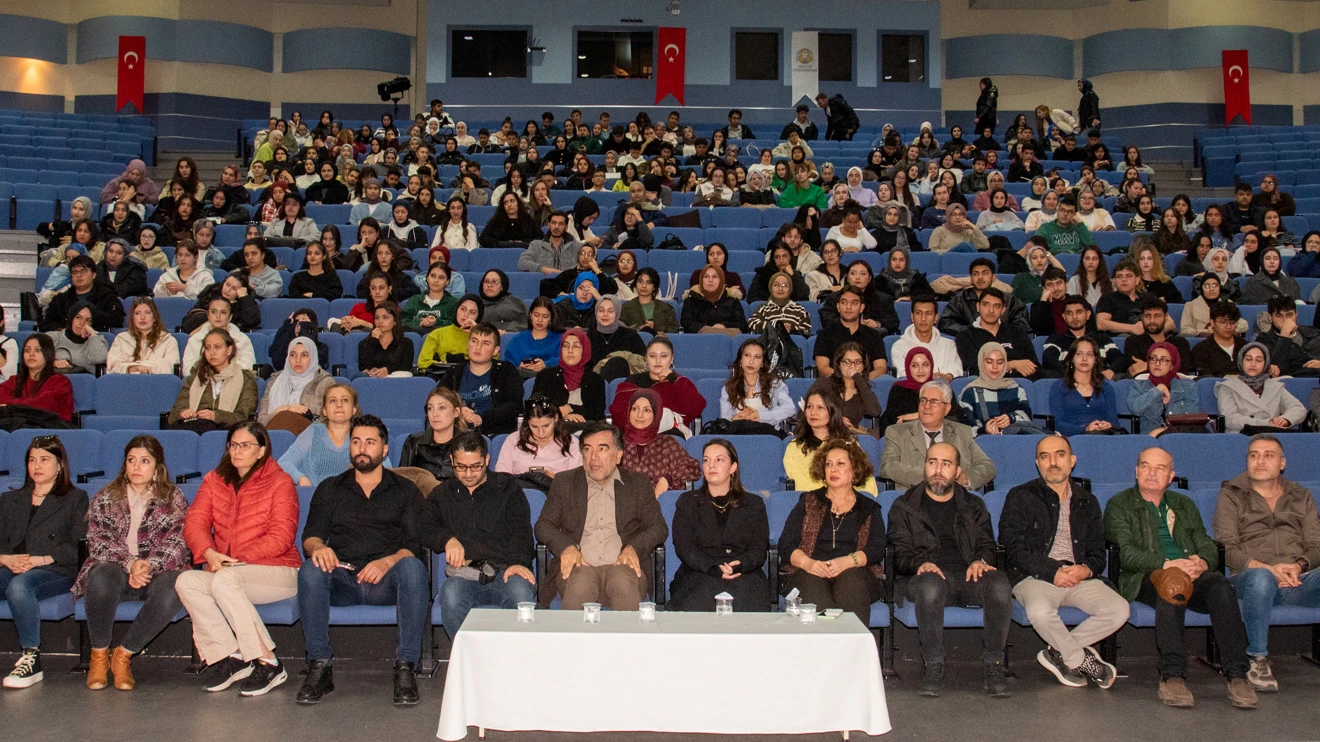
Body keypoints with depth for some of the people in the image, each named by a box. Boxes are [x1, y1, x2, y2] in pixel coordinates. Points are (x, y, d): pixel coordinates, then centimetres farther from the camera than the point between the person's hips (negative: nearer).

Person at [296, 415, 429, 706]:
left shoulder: (405, 490, 18)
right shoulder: (330, 489, 24)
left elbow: (416, 543, 5)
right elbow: (310, 534, 12)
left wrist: (388, 562, -16)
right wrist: (317, 547, -14)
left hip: (386, 583, -1)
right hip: (342, 581, 1)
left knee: (414, 568, -35)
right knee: (310, 570, -31)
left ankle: (405, 667, -31)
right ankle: (319, 666, -27)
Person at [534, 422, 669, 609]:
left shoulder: (638, 484, 18)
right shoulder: (565, 483, 19)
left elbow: (658, 527, 12)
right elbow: (543, 525, 12)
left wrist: (633, 548, -9)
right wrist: (567, 547, -10)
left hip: (620, 566, 0)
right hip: (579, 566, 0)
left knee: (624, 582, -36)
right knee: (580, 582, -36)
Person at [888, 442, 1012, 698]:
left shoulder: (973, 506, 25)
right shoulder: (904, 506, 17)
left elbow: (987, 544, 14)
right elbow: (900, 552, 6)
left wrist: (981, 561, -10)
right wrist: (921, 564, -17)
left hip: (968, 576, 2)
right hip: (928, 575, -2)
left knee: (999, 585, -32)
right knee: (930, 586, -39)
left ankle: (994, 667, -24)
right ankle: (934, 668, -29)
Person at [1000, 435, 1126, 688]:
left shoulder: (1087, 502, 19)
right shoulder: (1021, 497, 5)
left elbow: (1097, 553, 16)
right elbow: (1013, 548, -5)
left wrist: (1085, 569, -9)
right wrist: (1053, 572, -15)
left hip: (1079, 576, 4)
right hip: (1035, 577, -4)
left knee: (1119, 610, -22)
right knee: (1040, 612, -36)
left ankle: (1058, 652, -5)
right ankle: (1081, 659, -6)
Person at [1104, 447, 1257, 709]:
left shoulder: (1184, 505, 28)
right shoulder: (1119, 505, 12)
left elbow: (1207, 547, 17)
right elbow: (1126, 552, -4)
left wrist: (1202, 563, -9)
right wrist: (1167, 565, -20)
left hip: (1192, 575, 4)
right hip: (1147, 577, -4)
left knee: (1221, 586, -30)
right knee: (1170, 588, -39)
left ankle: (1237, 675, -35)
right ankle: (1172, 676, -42)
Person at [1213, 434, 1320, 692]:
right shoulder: (1231, 496, 15)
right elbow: (1227, 549, 2)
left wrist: (1298, 566, -8)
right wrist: (1268, 568, -13)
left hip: (1299, 579, 2)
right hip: (1251, 578, -2)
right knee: (1261, 578, -40)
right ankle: (1258, 660, -25)